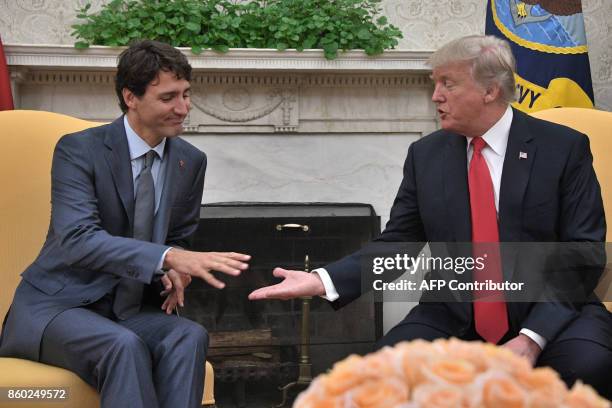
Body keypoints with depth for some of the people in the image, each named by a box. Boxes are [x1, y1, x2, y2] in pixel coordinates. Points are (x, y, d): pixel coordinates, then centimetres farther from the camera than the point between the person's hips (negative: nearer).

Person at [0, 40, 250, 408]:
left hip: (128, 309, 5)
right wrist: (169, 258, -40)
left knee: (190, 336, -27)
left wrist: (175, 271, -10)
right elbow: (77, 239, -28)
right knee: (124, 346, -35)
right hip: (55, 306, -4)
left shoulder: (191, 162, 3)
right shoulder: (78, 150, -13)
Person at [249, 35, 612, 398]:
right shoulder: (425, 155, 6)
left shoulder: (564, 147, -3)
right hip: (454, 317, 2)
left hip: (552, 313, -1)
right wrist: (322, 281, -11)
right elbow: (396, 244, 6)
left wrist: (533, 337, -19)